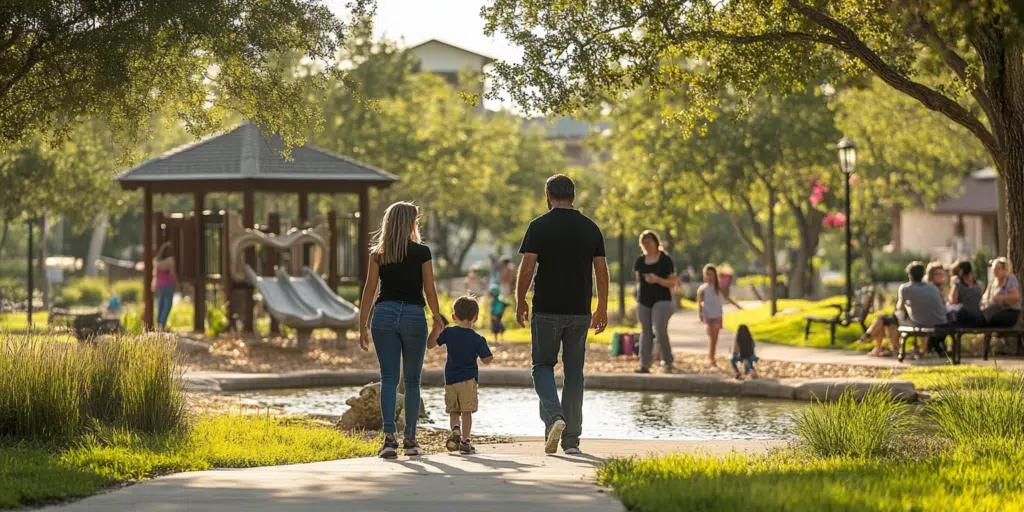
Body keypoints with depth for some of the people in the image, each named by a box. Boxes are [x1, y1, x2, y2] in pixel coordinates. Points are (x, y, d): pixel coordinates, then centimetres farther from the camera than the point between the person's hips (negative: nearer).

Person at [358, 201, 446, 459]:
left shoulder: (378, 253, 4)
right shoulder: (421, 252, -1)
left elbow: (369, 290, 3)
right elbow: (430, 290, 1)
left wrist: (363, 325, 7)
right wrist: (438, 319, 13)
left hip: (384, 314, 1)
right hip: (414, 315, -1)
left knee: (388, 378, -1)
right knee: (412, 380, 10)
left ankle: (389, 436, -15)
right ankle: (410, 438, 13)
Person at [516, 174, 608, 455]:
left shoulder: (539, 226, -6)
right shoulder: (590, 228, 5)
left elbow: (527, 268, -10)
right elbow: (602, 271, 6)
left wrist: (520, 302, 3)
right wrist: (602, 308, 14)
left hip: (547, 310, -3)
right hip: (580, 311, 3)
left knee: (543, 366, 10)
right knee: (574, 372, 9)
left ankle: (553, 416, -15)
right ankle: (571, 439, 8)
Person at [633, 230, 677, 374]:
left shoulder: (665, 260, -4)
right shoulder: (639, 261, 10)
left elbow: (672, 282, -3)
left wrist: (657, 280, -19)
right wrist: (638, 297, 13)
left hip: (661, 300, -4)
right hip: (643, 302, 4)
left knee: (660, 331, -15)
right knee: (645, 332, 2)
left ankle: (668, 361, 4)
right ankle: (644, 365, 1)